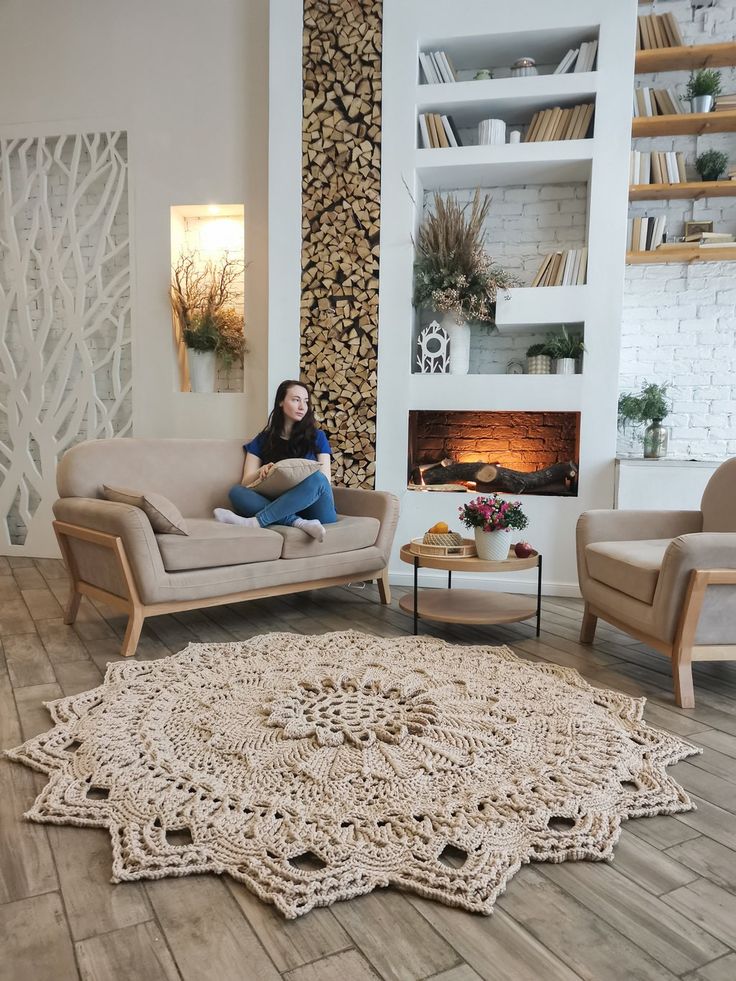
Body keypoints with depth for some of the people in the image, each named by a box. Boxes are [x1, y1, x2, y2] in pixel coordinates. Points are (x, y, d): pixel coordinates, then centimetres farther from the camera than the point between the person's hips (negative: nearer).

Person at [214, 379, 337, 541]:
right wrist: (261, 472, -13)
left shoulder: (317, 437, 14)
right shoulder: (263, 440, 15)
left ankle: (256, 522, -32)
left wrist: (310, 473, -16)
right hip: (280, 507, 1)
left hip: (316, 510, -1)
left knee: (317, 479, -33)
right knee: (236, 491, -22)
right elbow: (246, 482, 8)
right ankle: (300, 523, -38)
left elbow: (325, 480, 5)